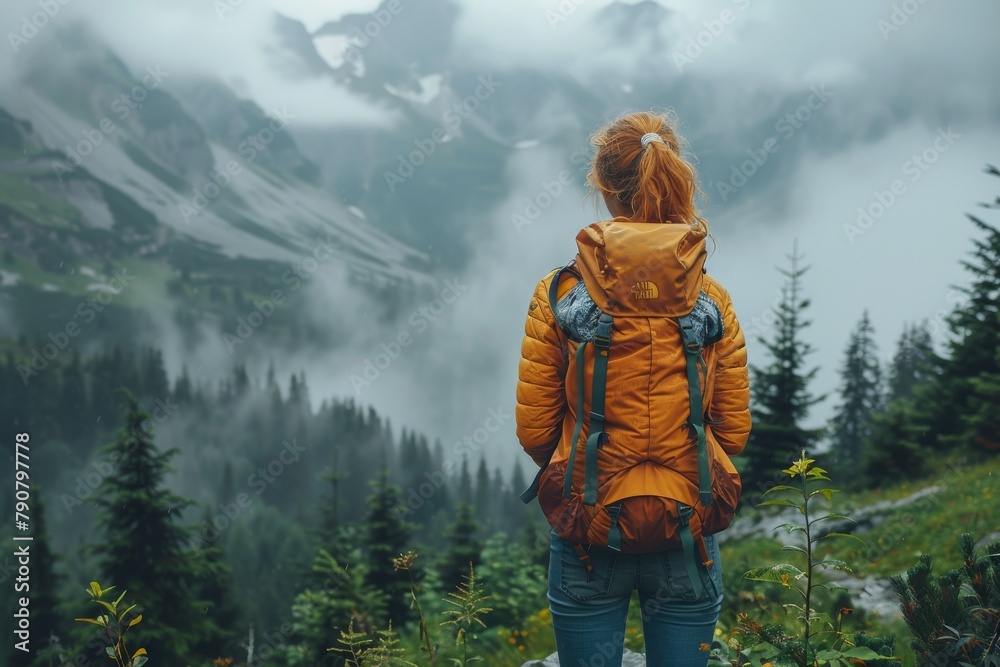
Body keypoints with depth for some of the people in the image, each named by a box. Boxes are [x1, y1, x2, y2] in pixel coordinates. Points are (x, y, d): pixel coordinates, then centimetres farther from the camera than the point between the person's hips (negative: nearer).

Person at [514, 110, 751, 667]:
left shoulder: (560, 295, -7)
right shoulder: (712, 301, -3)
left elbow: (534, 431, -3)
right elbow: (735, 432, 3)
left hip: (588, 529, -1)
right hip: (687, 534, 1)